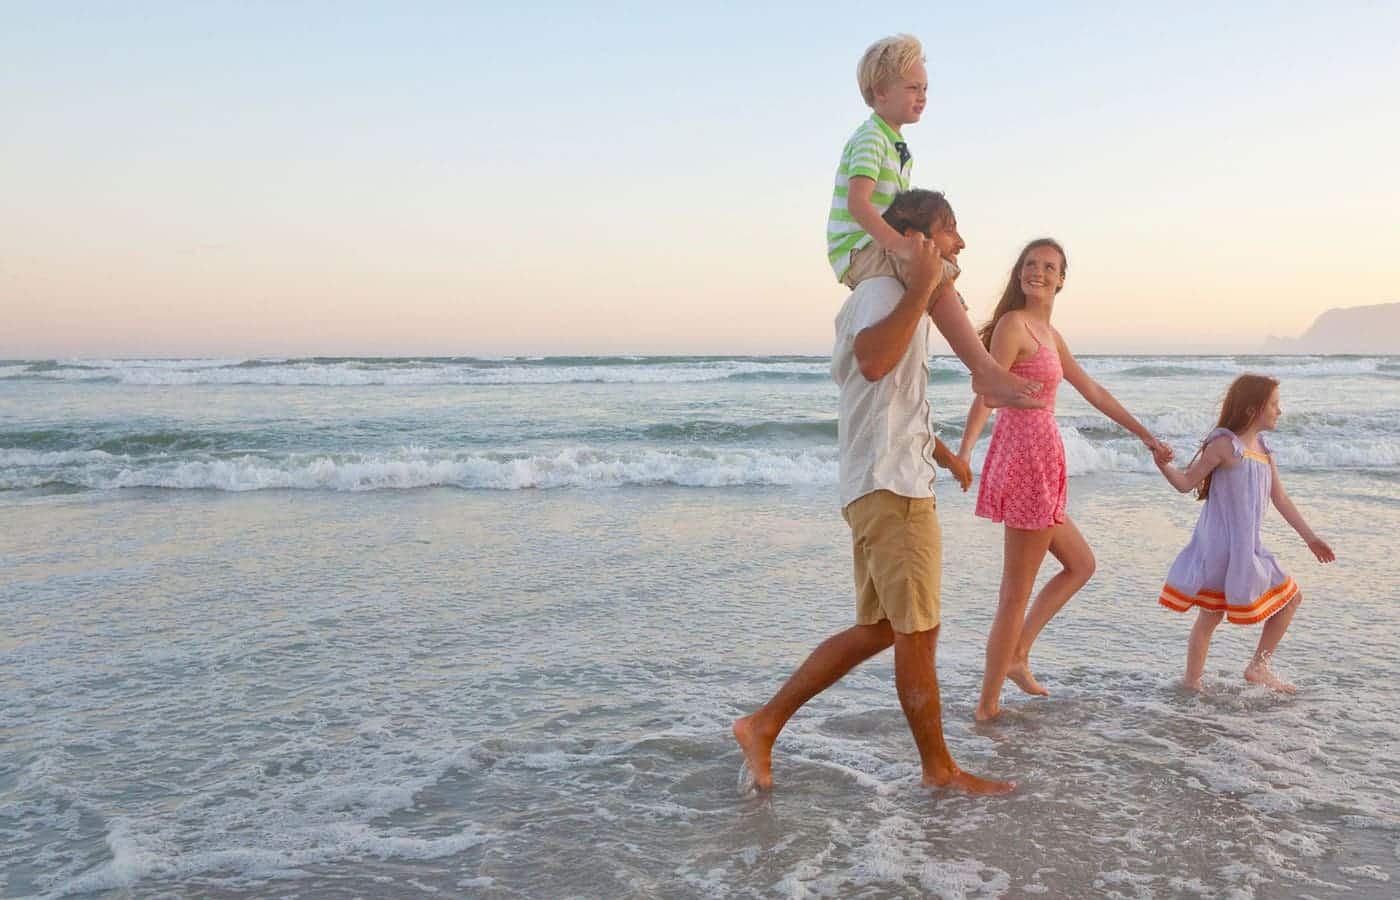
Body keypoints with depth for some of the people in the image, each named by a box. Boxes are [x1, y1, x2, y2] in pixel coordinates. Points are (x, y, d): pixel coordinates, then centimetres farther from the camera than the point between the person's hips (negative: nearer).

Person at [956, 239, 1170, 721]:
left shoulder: (1050, 334, 17)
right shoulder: (1013, 324, -11)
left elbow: (1092, 391, 25)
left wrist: (1145, 434, 30)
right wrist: (965, 448, -38)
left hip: (1040, 462, 10)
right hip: (1027, 459, -10)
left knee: (1080, 564, 22)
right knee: (1017, 592, -2)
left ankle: (1016, 655, 20)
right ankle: (988, 704, 6)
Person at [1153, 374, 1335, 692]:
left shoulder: (1263, 449, 12)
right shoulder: (1224, 444, -12)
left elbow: (1280, 499, 17)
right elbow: (1186, 482, -13)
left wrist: (1310, 538, 20)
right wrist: (1163, 466, -33)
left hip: (1248, 548, 9)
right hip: (1221, 546, -9)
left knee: (1291, 598, 16)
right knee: (1211, 614, -4)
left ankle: (1258, 667, 23)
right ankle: (1192, 683, 5)